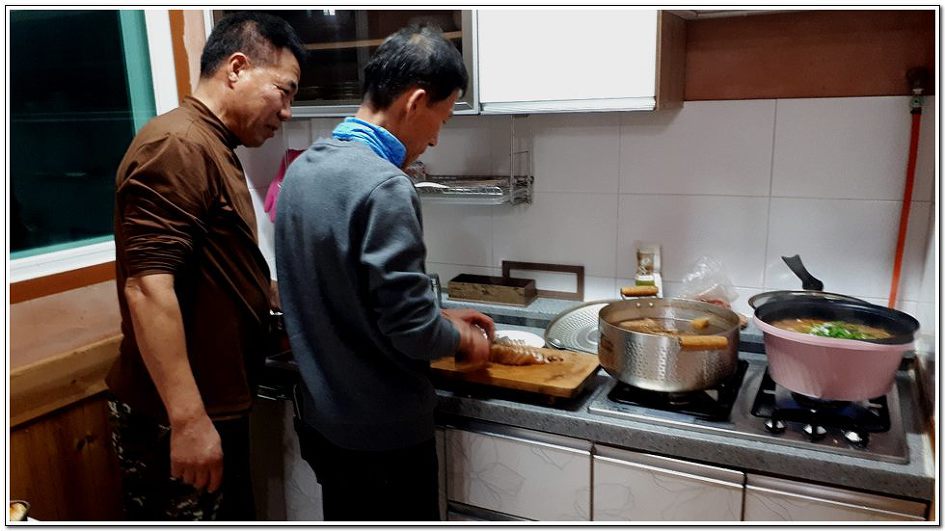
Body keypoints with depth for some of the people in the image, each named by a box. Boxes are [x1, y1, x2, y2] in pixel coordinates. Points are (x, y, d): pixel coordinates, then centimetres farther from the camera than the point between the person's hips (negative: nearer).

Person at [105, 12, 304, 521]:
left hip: (215, 407, 10)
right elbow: (147, 287, -25)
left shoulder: (214, 150, 14)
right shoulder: (177, 145, -17)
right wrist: (188, 420, -26)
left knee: (231, 515, 21)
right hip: (173, 420, -10)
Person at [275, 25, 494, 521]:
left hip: (321, 418, 8)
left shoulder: (303, 169, 2)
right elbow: (411, 331, -24)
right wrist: (463, 339, -3)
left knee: (345, 517, 24)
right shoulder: (382, 186, -25)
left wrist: (439, 317, 13)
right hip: (383, 431, -8)